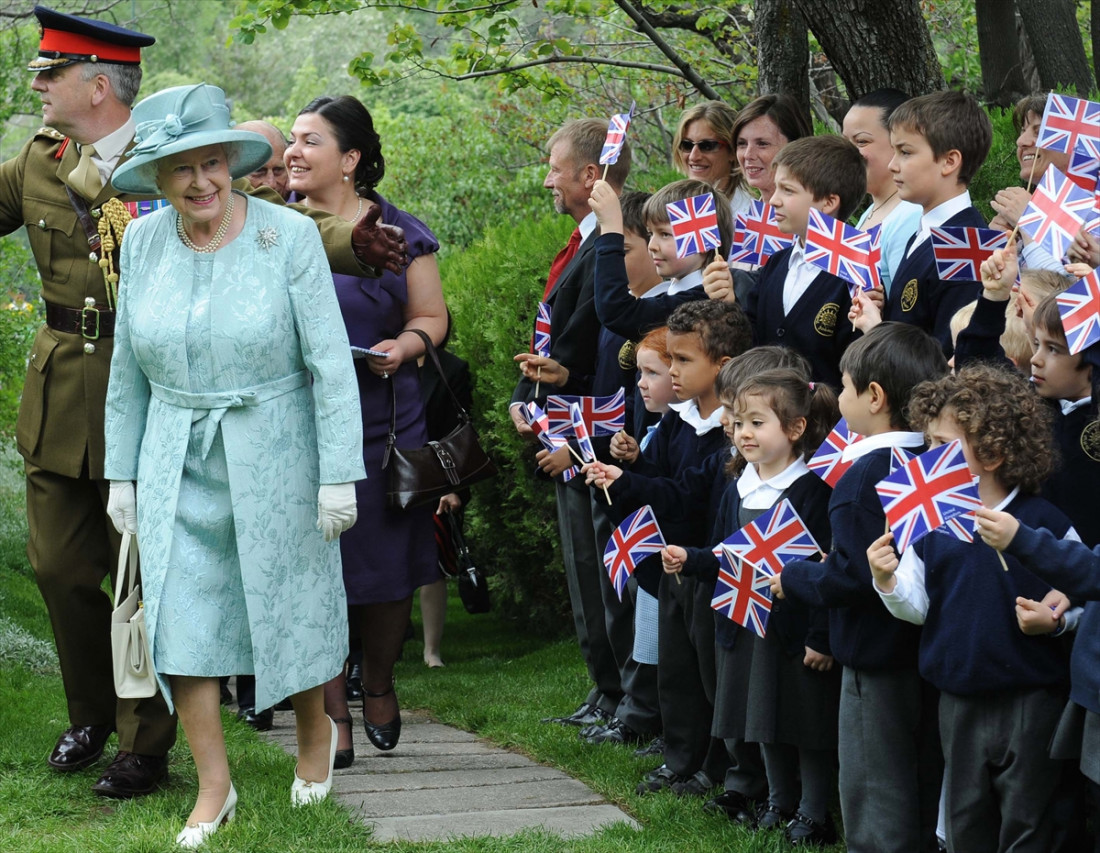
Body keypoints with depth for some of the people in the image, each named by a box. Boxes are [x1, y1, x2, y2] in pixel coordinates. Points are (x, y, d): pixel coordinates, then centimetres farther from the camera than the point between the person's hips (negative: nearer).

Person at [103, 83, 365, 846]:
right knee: (179, 622, -4)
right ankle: (215, 787, 9)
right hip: (178, 467, 3)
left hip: (274, 460, -3)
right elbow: (129, 369, 7)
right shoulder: (144, 244, -2)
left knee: (290, 611, 10)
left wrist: (339, 475, -13)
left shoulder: (289, 238, -13)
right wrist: (122, 473, 7)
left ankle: (316, 733, 39)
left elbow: (331, 361, -12)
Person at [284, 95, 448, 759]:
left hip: (377, 423, -1)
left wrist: (403, 346, -12)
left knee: (383, 562, 3)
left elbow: (431, 316, 8)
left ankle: (380, 682, 29)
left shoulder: (397, 233, 4)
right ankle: (331, 710, 6)